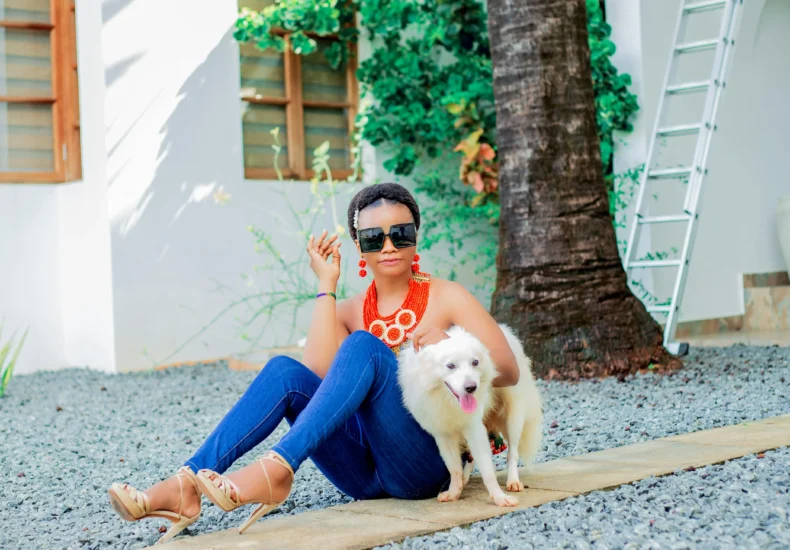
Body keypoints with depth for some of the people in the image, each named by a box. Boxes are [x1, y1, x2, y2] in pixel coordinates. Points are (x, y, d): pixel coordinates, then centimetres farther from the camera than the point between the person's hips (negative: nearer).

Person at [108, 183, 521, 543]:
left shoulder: (446, 298, 4)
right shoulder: (350, 312, 13)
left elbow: (509, 372, -3)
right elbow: (319, 376, -8)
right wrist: (326, 285, -6)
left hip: (425, 462, -4)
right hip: (365, 472, 4)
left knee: (362, 346, -26)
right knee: (284, 372, -18)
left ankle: (277, 469, -40)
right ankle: (187, 484, -30)